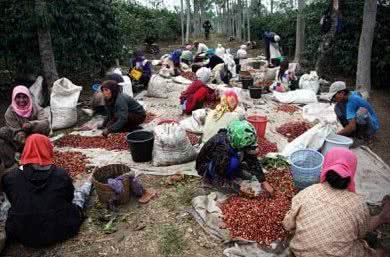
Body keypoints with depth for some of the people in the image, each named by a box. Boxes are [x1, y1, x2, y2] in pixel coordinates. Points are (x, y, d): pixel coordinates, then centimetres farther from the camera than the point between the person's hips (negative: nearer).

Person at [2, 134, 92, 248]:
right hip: (59, 232, -1)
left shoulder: (9, 178, -12)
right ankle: (88, 186, 55)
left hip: (23, 235, 2)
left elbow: (14, 202, 6)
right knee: (79, 193, 22)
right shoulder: (61, 175, -15)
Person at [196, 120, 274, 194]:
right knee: (233, 162, -33)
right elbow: (218, 179, -31)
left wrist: (264, 182, -13)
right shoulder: (222, 149, -39)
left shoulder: (238, 142, -21)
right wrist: (240, 188, -29)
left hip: (224, 163, 7)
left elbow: (253, 161, -10)